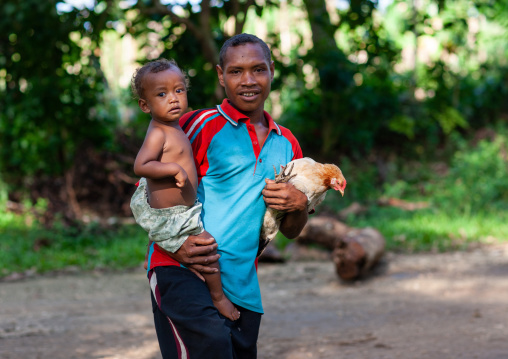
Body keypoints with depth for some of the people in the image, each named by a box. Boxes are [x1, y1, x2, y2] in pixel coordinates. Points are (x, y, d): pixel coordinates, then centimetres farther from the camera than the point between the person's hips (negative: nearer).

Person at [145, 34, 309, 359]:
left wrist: (299, 206, 0)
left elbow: (291, 231, 24)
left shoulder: (286, 144, 18)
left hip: (242, 284, 6)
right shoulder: (200, 126, 1)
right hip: (180, 269, -6)